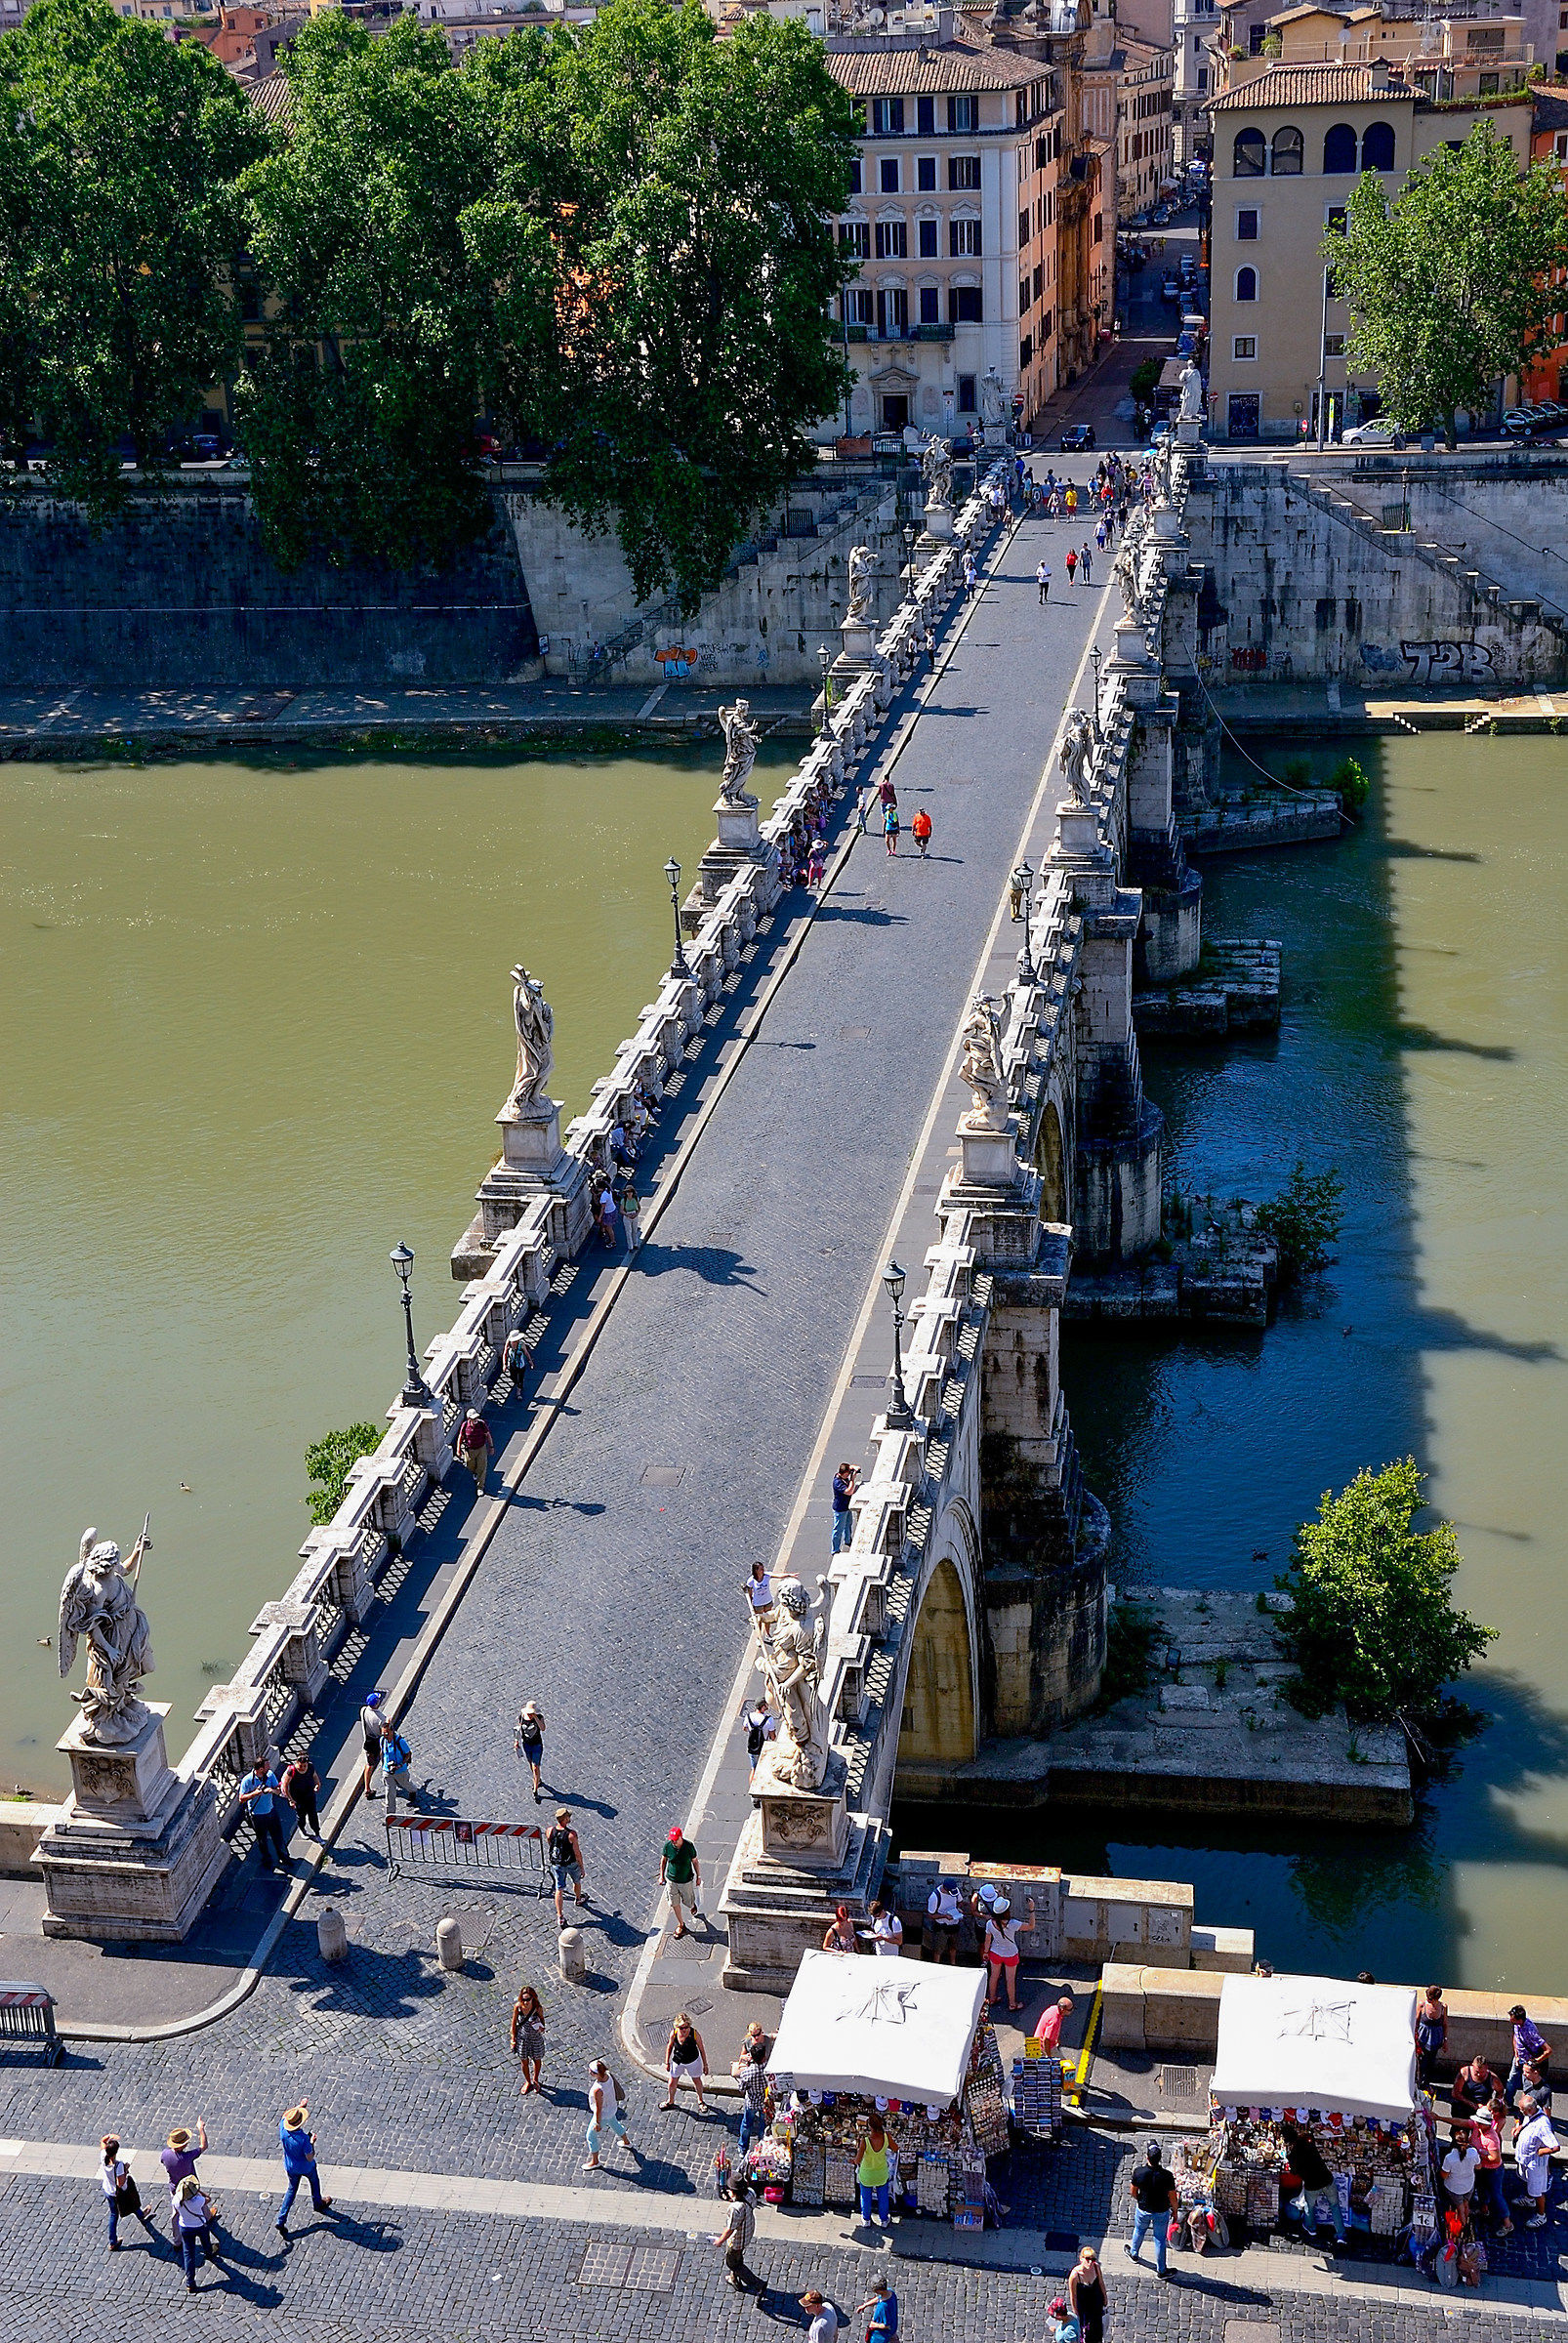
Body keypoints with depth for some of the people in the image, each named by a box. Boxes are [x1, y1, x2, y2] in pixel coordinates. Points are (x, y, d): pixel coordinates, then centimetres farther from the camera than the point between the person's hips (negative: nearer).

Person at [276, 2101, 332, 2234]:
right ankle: (318, 2203, 54)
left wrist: (300, 2106, 7)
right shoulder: (303, 2139, -39)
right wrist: (312, 2142, -15)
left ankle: (281, 2221, 19)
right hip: (306, 2167, -4)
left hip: (290, 2167, 4)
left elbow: (286, 2117, -2)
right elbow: (310, 2158, -27)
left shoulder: (283, 2129, -27)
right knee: (314, 2181, 29)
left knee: (292, 2189, 24)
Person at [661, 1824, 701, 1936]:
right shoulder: (667, 1845, -18)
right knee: (675, 1904, 10)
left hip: (686, 1881, -1)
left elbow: (695, 1862, -7)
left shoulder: (689, 1846, -21)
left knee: (688, 1902, 16)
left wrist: (698, 1877, 2)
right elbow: (663, 1860, 0)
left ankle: (693, 1906, 53)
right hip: (671, 1880, 1)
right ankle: (681, 1925, 31)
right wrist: (661, 1875, 6)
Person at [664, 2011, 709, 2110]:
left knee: (697, 2081, 18)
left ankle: (700, 2101, 45)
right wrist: (667, 2062, 3)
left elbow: (701, 2049, -14)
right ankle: (670, 2101, 43)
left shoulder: (694, 2033, -28)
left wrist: (705, 2065, -6)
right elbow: (669, 2046, -3)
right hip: (677, 2061, 2)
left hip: (693, 2061, -2)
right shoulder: (674, 2033, -23)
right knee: (672, 2083, 14)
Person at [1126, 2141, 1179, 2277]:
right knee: (1160, 2239, 16)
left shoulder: (1139, 2172, -23)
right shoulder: (1166, 2176, -27)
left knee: (1139, 2231, 30)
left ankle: (1134, 2254, 54)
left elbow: (1133, 2192, -7)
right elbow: (1172, 2198, -16)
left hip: (1143, 2210, 1)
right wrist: (1174, 2210, 4)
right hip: (1162, 2212, -1)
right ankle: (1161, 2270, 28)